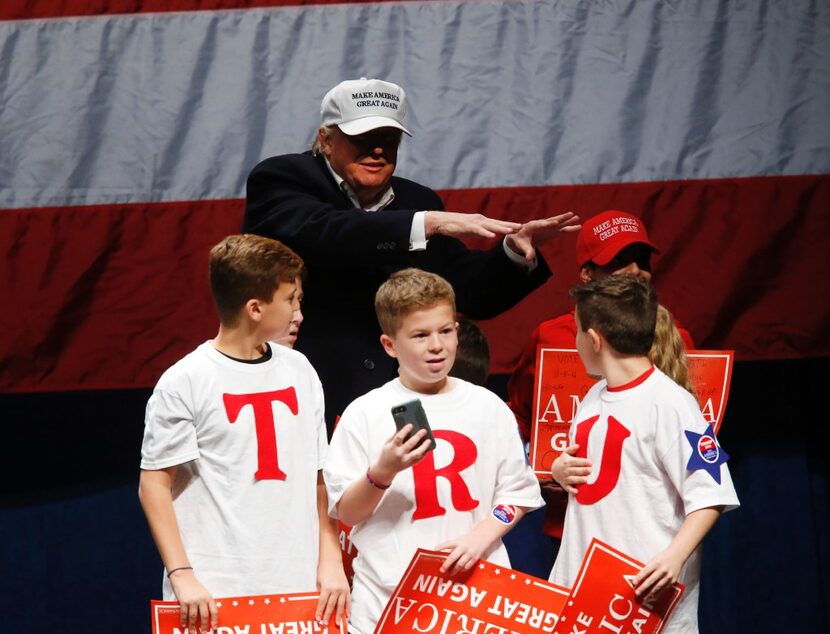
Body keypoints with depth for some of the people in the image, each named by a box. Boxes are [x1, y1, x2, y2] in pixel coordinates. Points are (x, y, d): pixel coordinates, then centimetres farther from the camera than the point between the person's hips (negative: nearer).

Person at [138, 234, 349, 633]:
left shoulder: (299, 371, 11)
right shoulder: (183, 383, -4)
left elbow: (318, 478, 13)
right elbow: (154, 485, -4)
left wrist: (331, 562, 5)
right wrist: (182, 576, -12)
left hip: (299, 589, 4)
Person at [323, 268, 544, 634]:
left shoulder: (488, 408, 5)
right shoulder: (365, 414, -2)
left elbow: (516, 492, 7)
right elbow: (345, 513, -1)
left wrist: (481, 536, -10)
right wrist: (383, 472, -18)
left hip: (474, 585, 2)